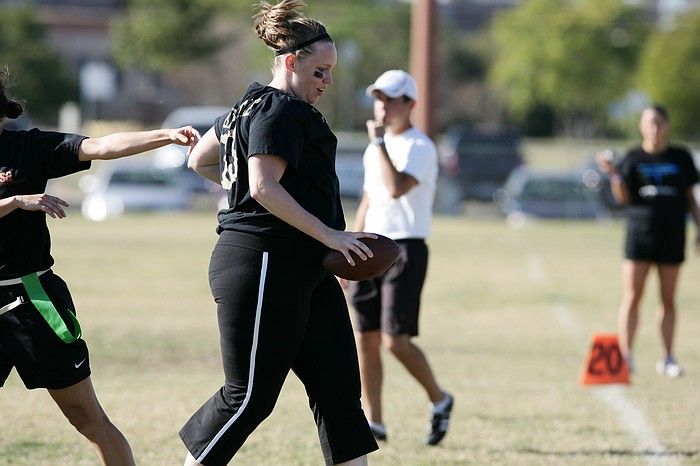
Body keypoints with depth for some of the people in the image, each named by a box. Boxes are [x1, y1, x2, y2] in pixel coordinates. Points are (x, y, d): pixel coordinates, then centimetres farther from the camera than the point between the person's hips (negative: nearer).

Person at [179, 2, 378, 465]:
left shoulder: (254, 106, 19)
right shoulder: (280, 110, -12)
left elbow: (200, 160, 27)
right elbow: (265, 188, -23)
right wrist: (330, 235, -23)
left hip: (304, 272, 11)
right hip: (263, 268, -11)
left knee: (338, 385, 4)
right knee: (251, 395, -5)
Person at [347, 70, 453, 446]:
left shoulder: (419, 147, -11)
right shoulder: (375, 149, 16)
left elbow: (397, 188, -27)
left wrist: (380, 143, -21)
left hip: (406, 249, -8)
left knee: (395, 340, -12)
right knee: (366, 338, 3)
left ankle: (439, 401, 11)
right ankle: (374, 423, 9)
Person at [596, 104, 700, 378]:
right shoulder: (634, 159, 4)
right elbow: (623, 198, -2)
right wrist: (613, 174, -18)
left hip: (672, 235, 1)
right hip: (639, 235, -1)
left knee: (668, 300, 5)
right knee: (632, 297, -4)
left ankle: (668, 359, 11)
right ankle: (625, 357, -1)